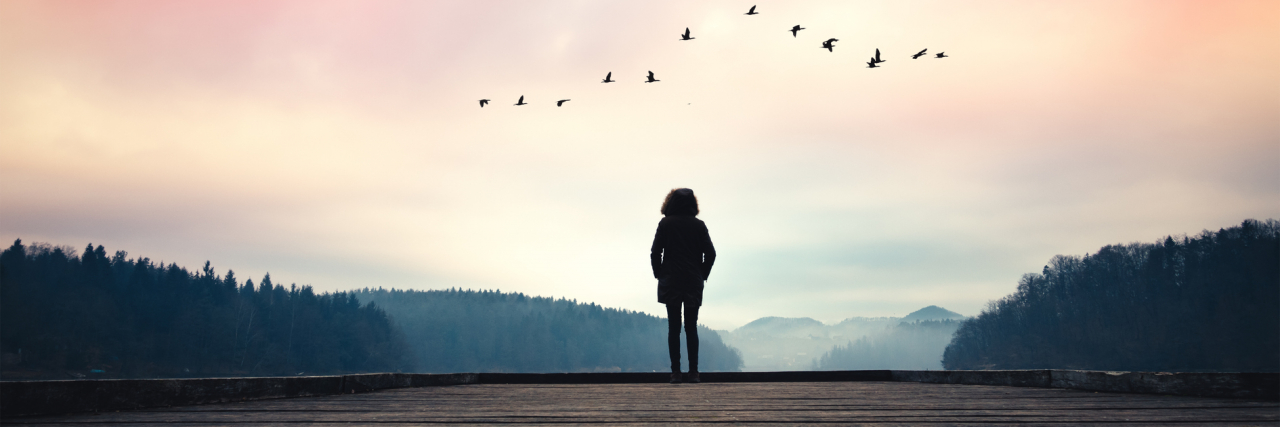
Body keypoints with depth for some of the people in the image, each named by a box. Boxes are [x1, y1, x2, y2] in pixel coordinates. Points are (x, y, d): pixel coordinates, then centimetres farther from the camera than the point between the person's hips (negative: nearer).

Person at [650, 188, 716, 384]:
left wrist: (659, 274, 6)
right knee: (691, 327, 5)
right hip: (694, 283, 1)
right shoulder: (699, 225, 2)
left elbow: (655, 252, -6)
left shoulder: (665, 223, -2)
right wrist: (702, 276, 10)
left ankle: (675, 372, 0)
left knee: (673, 327, 3)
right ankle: (693, 372, 1)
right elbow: (710, 253, 0)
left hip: (670, 282, -1)